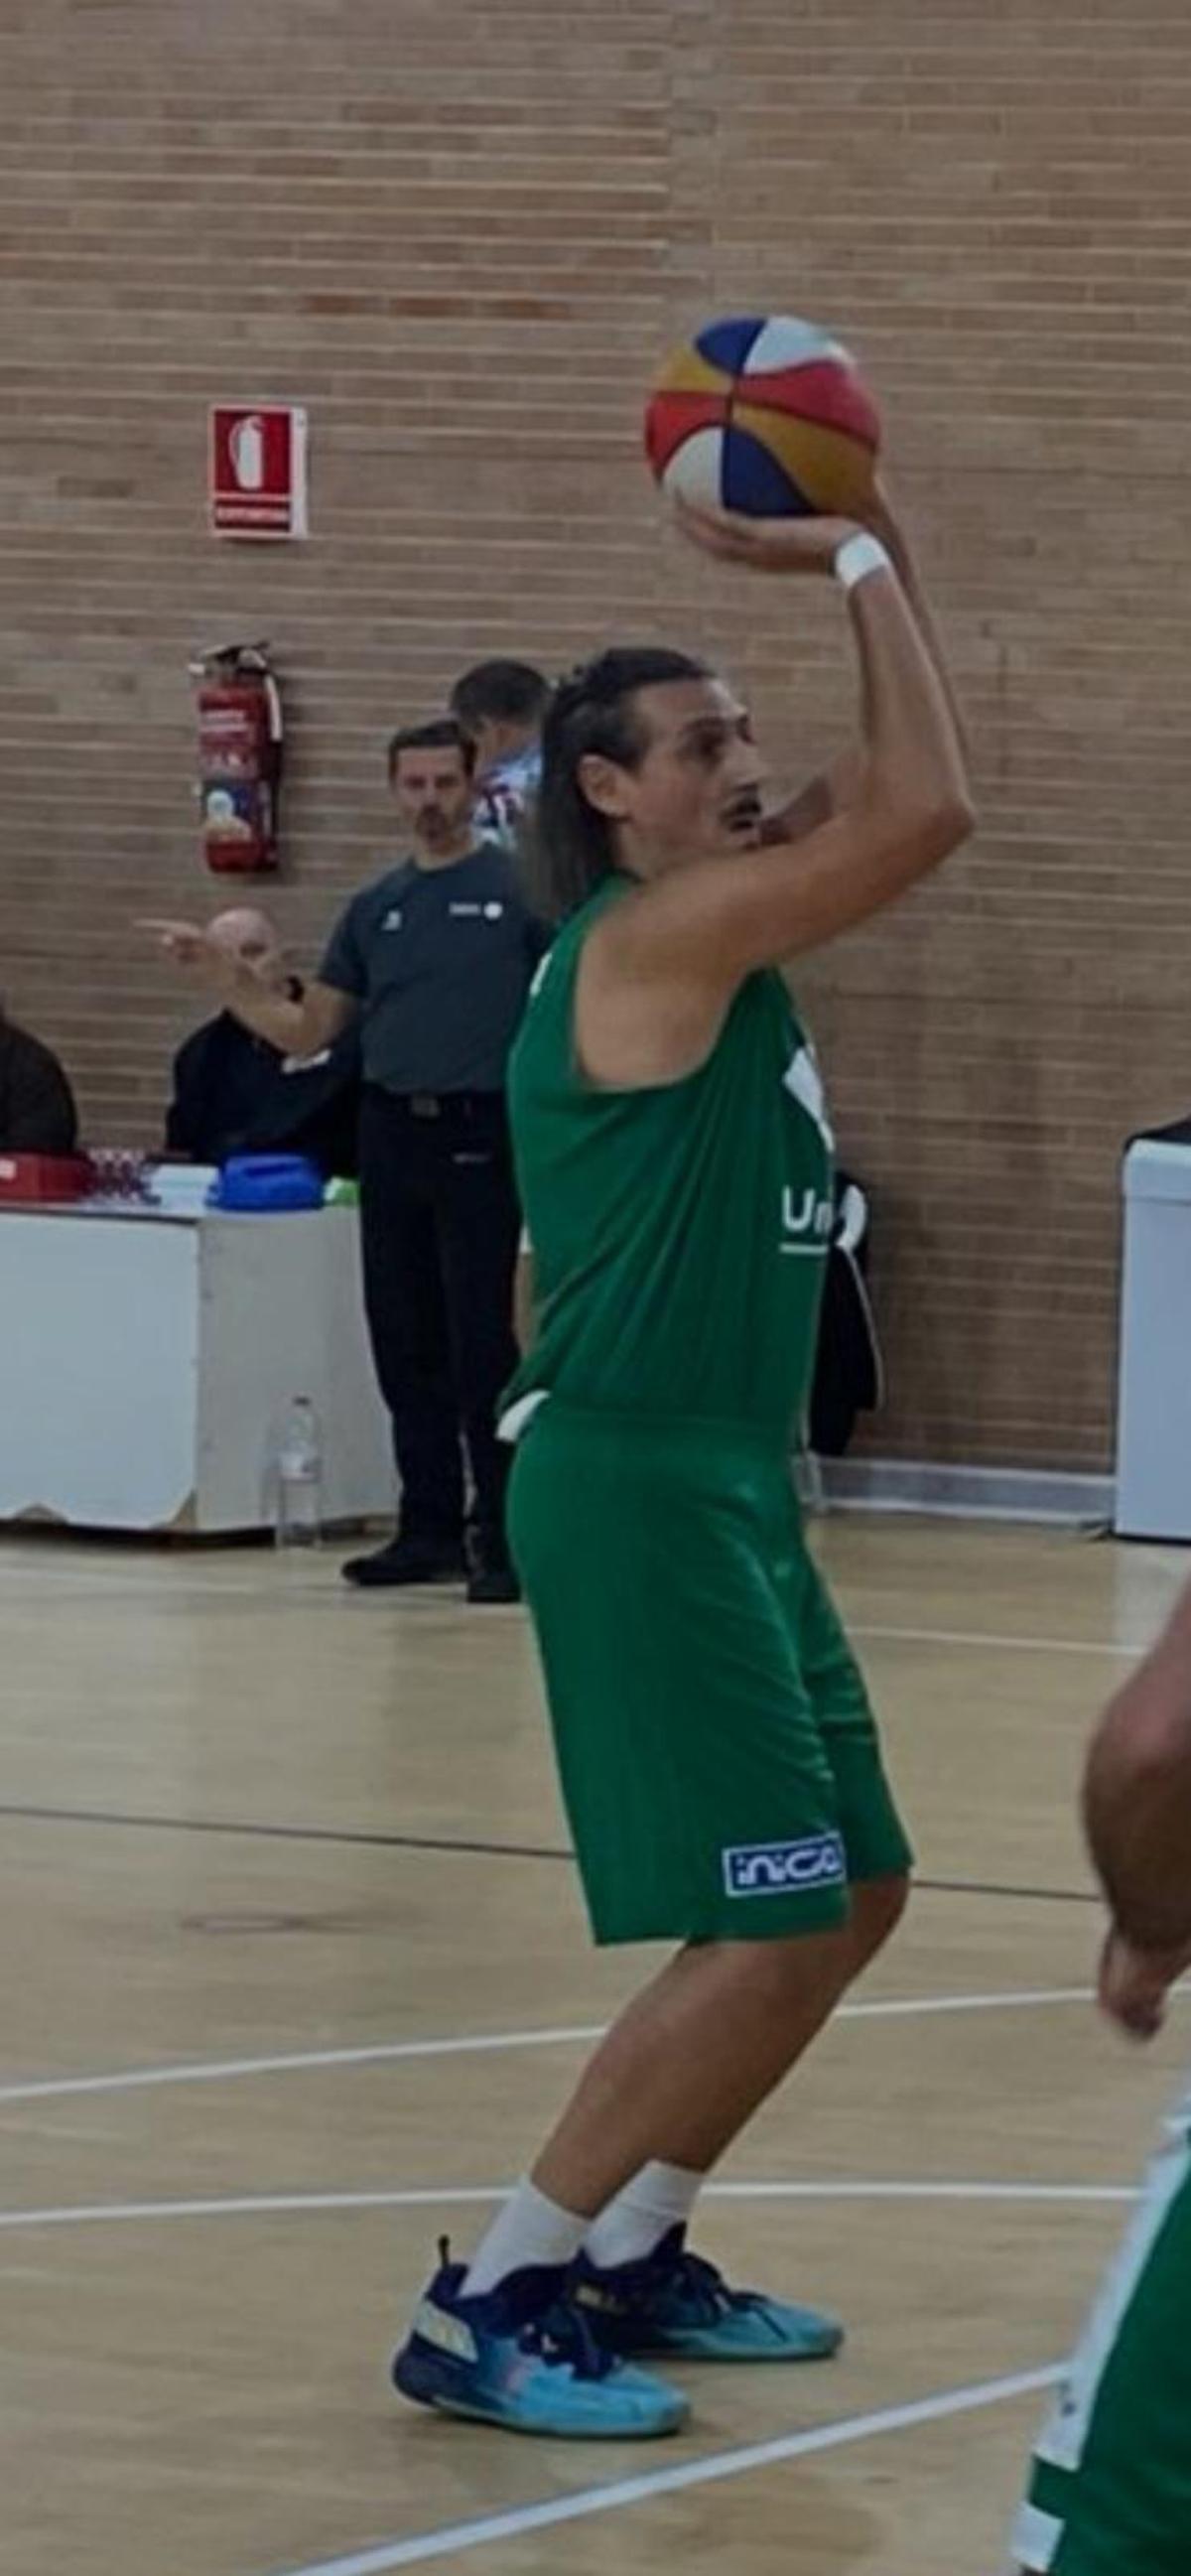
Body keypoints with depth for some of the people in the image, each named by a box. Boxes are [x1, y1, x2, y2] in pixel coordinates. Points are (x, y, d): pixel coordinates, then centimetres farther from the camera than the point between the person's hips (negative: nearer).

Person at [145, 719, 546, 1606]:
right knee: (406, 1347, 8)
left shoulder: (518, 891, -2)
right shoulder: (375, 909, 13)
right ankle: (430, 1528, 16)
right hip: (392, 1134, 5)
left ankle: (506, 1539, -1)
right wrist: (224, 974, 3)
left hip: (481, 1135, -5)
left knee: (484, 1347, -6)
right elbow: (306, 1031, 15)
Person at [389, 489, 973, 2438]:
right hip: (637, 1488, -11)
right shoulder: (653, 934, -15)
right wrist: (860, 570, -13)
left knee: (852, 1895, 16)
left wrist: (874, 557, 11)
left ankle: (632, 2260, 24)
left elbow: (896, 795, 23)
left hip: (727, 1486, 11)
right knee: (768, 1928, -13)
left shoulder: (715, 926, 13)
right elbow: (926, 813, -22)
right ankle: (485, 2311, -8)